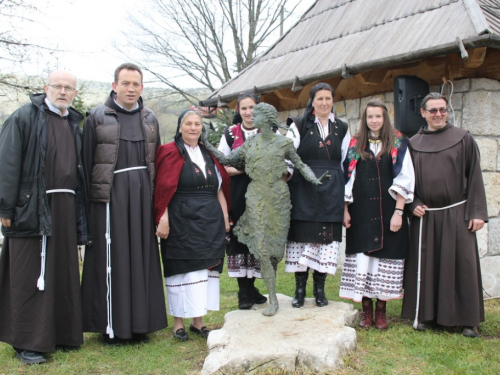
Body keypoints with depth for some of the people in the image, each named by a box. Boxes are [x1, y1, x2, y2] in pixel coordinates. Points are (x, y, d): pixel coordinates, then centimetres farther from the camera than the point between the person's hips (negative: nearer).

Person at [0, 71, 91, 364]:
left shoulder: (74, 124, 16)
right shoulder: (25, 117, -2)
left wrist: (80, 210, 10)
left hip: (66, 208, 6)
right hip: (32, 207, -5)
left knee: (64, 273, 10)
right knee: (30, 275, 0)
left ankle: (62, 333, 22)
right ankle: (27, 342, 10)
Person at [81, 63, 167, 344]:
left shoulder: (150, 119, 12)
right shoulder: (97, 117, 2)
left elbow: (157, 161, 13)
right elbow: (87, 161, -1)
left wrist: (155, 198, 7)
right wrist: (87, 199, -5)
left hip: (142, 196, 4)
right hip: (109, 196, -3)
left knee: (141, 257, 7)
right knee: (111, 259, 1)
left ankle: (139, 323, 18)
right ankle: (111, 325, 12)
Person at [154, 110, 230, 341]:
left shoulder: (208, 154, 13)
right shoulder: (170, 153, -3)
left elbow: (219, 189, 14)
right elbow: (163, 189, -10)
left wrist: (225, 217, 8)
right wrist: (163, 220, -17)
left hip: (210, 222, 5)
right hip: (181, 222, -5)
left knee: (204, 269, 8)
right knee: (182, 269, 1)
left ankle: (198, 322, 18)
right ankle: (178, 323, 13)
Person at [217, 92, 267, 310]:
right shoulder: (230, 134, 5)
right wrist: (244, 169, -14)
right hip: (237, 196, -1)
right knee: (239, 238, -1)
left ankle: (251, 288, 20)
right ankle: (242, 292, 9)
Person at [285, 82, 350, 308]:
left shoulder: (342, 129, 13)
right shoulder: (298, 126, 4)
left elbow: (346, 162, 14)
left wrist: (344, 193, 9)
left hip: (331, 192, 2)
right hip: (303, 190, -2)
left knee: (327, 238, 2)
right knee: (302, 236, -1)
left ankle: (319, 289, 14)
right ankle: (300, 289, 10)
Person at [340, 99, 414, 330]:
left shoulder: (397, 144, 3)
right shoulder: (355, 145, 7)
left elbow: (404, 180, -1)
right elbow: (347, 179, 6)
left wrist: (398, 211, -9)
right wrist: (345, 210, 0)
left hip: (387, 211, -1)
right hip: (361, 212, 1)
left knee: (386, 256, 2)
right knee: (362, 257, 1)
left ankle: (381, 310, 14)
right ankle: (367, 310, 12)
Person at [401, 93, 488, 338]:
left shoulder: (463, 139, 2)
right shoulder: (413, 144, 8)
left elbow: (474, 177, 0)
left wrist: (477, 212, -5)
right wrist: (413, 204, -3)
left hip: (456, 214, -2)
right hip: (424, 216, 2)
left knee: (461, 264, 2)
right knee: (425, 266, 6)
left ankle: (468, 319, 14)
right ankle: (425, 315, 18)